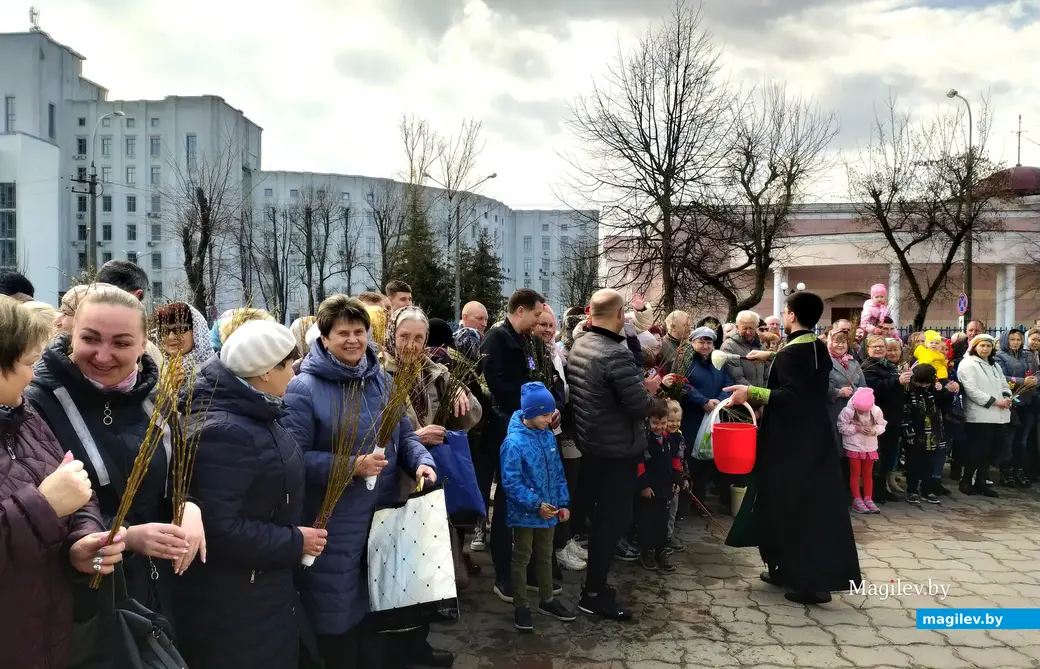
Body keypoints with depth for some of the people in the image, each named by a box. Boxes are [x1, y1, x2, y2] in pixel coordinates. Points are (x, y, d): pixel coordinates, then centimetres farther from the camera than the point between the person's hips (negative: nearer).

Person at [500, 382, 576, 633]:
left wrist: (563, 503, 4)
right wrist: (536, 504, -21)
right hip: (525, 513, -6)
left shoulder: (548, 436, 0)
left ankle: (547, 600, 35)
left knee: (545, 556, 20)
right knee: (522, 558, 9)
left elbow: (558, 473, 8)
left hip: (548, 511, 6)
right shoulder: (514, 442, -20)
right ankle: (521, 606, 22)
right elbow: (511, 482, -21)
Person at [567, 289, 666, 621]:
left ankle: (594, 582, 31)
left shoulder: (578, 345, 5)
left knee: (600, 516, 20)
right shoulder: (615, 353, -24)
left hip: (589, 445, 9)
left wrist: (640, 386, 9)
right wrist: (657, 397, -3)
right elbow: (640, 405, -23)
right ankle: (594, 593, 10)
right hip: (616, 450, -9)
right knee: (614, 520, 2)